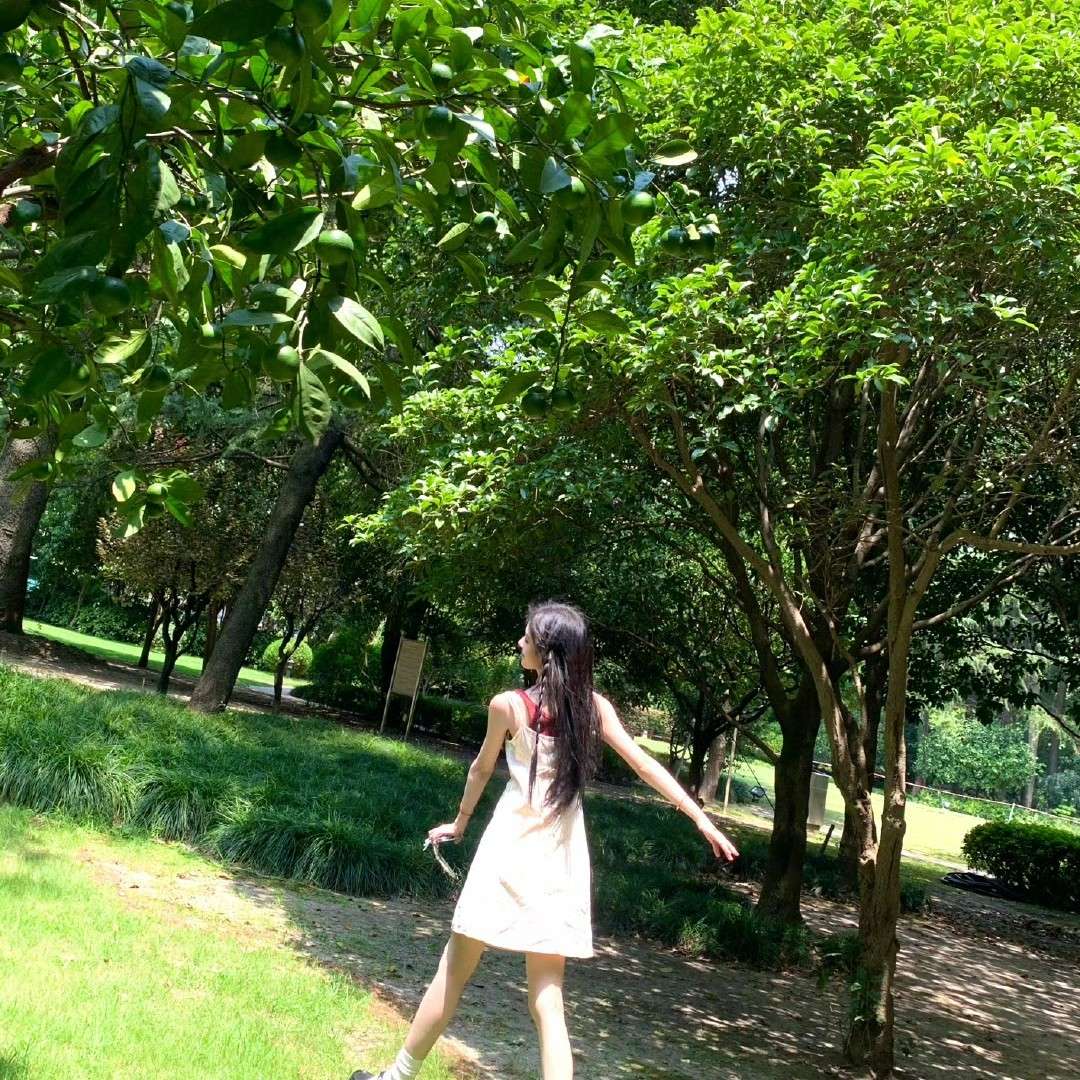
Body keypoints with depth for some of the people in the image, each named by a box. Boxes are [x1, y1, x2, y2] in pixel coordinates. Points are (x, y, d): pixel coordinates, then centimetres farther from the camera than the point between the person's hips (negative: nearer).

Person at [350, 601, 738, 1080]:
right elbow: (644, 764, -3)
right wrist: (703, 819, 0)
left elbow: (481, 769, 8)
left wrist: (460, 821, 25)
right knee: (547, 999, 7)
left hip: (511, 849, -3)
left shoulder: (508, 705, -7)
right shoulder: (594, 706, -1)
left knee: (454, 971, 12)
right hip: (561, 859, 3)